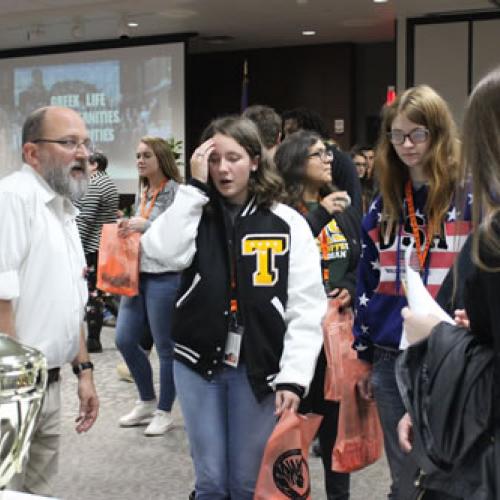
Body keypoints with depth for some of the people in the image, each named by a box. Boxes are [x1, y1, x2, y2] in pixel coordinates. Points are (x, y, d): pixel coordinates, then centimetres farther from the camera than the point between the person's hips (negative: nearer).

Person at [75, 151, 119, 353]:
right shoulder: (109, 183, 16)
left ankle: (93, 340, -1)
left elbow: (85, 219, -18)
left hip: (91, 246, -9)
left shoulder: (92, 185, -13)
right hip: (107, 244, 9)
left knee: (91, 293, -5)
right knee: (99, 292, 12)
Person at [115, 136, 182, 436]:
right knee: (125, 339, 9)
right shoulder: (143, 192, 14)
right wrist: (129, 227, 6)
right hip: (138, 275, 8)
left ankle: (164, 412, 18)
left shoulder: (176, 192, -9)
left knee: (165, 347, 3)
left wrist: (145, 225, -20)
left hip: (165, 278, -8)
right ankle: (147, 402, 27)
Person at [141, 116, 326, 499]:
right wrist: (194, 187, -13)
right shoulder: (196, 215, 4)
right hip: (198, 361, 2)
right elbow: (165, 252, -18)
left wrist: (294, 376, -13)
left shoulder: (288, 223, -3)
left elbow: (307, 308, -6)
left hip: (259, 368, -1)